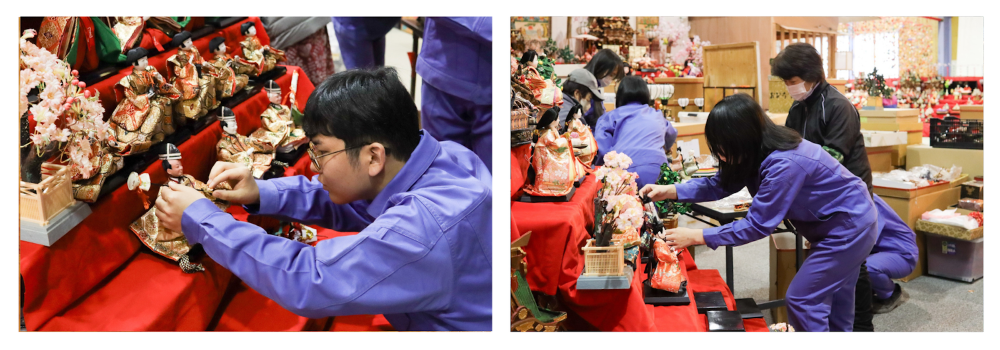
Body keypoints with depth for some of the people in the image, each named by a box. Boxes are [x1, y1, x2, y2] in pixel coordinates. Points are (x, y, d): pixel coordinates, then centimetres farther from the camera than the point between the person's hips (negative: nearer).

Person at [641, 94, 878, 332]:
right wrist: (669, 191, -12)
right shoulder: (760, 150, -8)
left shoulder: (784, 164, -36)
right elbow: (719, 184, 1)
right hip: (841, 223, 9)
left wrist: (695, 237, -30)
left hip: (850, 224, -9)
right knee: (834, 303, 20)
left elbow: (757, 225, -32)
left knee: (801, 298, -4)